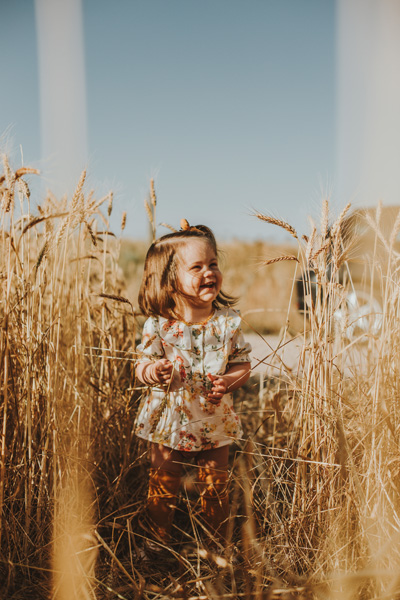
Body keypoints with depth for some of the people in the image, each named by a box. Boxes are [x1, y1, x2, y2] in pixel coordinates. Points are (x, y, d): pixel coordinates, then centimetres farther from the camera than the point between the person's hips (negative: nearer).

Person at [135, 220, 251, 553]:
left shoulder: (228, 321, -9)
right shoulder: (158, 324, -13)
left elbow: (243, 364, -1)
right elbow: (143, 365, -6)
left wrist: (230, 380, -21)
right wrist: (153, 371, -29)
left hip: (215, 422, 1)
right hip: (169, 421, -1)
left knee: (216, 488, 14)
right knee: (162, 489, 14)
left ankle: (217, 548, 36)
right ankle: (159, 547, 36)